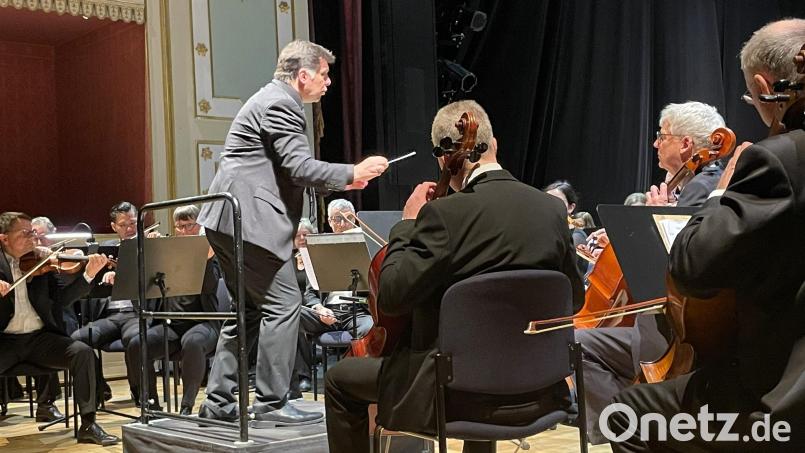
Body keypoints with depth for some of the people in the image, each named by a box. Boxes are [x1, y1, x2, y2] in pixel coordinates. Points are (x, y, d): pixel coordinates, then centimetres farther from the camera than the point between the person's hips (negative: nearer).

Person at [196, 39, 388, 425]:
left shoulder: (272, 100, 22)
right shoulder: (281, 104, -11)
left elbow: (286, 172, 26)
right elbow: (300, 168, -19)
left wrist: (341, 180, 19)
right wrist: (352, 173, -10)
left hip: (227, 221, 11)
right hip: (248, 222, -11)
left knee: (248, 308, 15)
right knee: (283, 305, -6)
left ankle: (218, 401, 18)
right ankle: (271, 403, -1)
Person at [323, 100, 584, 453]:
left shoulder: (447, 214, -19)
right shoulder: (553, 209, -1)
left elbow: (390, 297, -18)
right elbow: (574, 298, 10)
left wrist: (407, 223, -7)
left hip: (462, 393, -6)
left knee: (340, 379, 14)